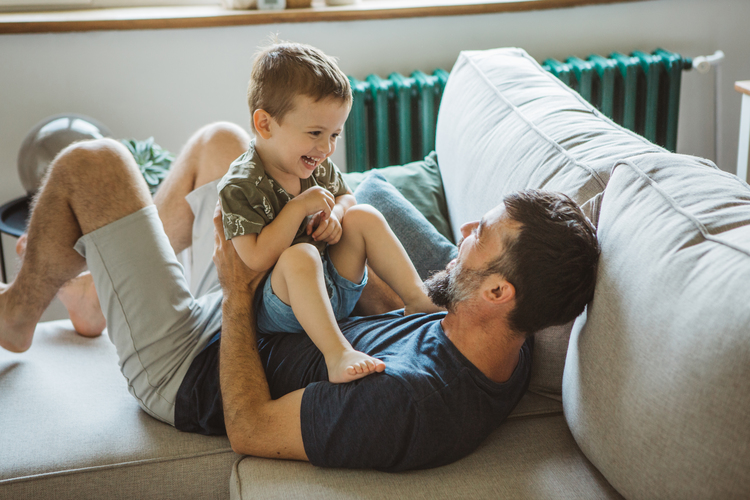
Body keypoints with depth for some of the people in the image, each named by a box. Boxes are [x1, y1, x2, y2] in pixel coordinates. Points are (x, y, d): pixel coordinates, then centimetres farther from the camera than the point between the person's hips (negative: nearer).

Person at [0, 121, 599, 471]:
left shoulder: (409, 401, -43)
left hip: (188, 366, -8)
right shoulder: (508, 347, -16)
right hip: (253, 318, 8)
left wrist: (237, 299, -20)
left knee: (91, 162, -8)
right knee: (218, 140, 16)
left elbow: (248, 431, -29)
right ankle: (103, 284, 37)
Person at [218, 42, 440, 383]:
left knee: (364, 216, -5)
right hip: (280, 310, -8)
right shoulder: (240, 187, -22)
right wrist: (298, 207, -27)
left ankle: (418, 299, -1)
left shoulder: (317, 166, 1)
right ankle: (336, 353, -44)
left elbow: (344, 197, 19)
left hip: (335, 289, 8)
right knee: (300, 255, -37)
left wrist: (334, 215, -6)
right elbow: (256, 259, -27)